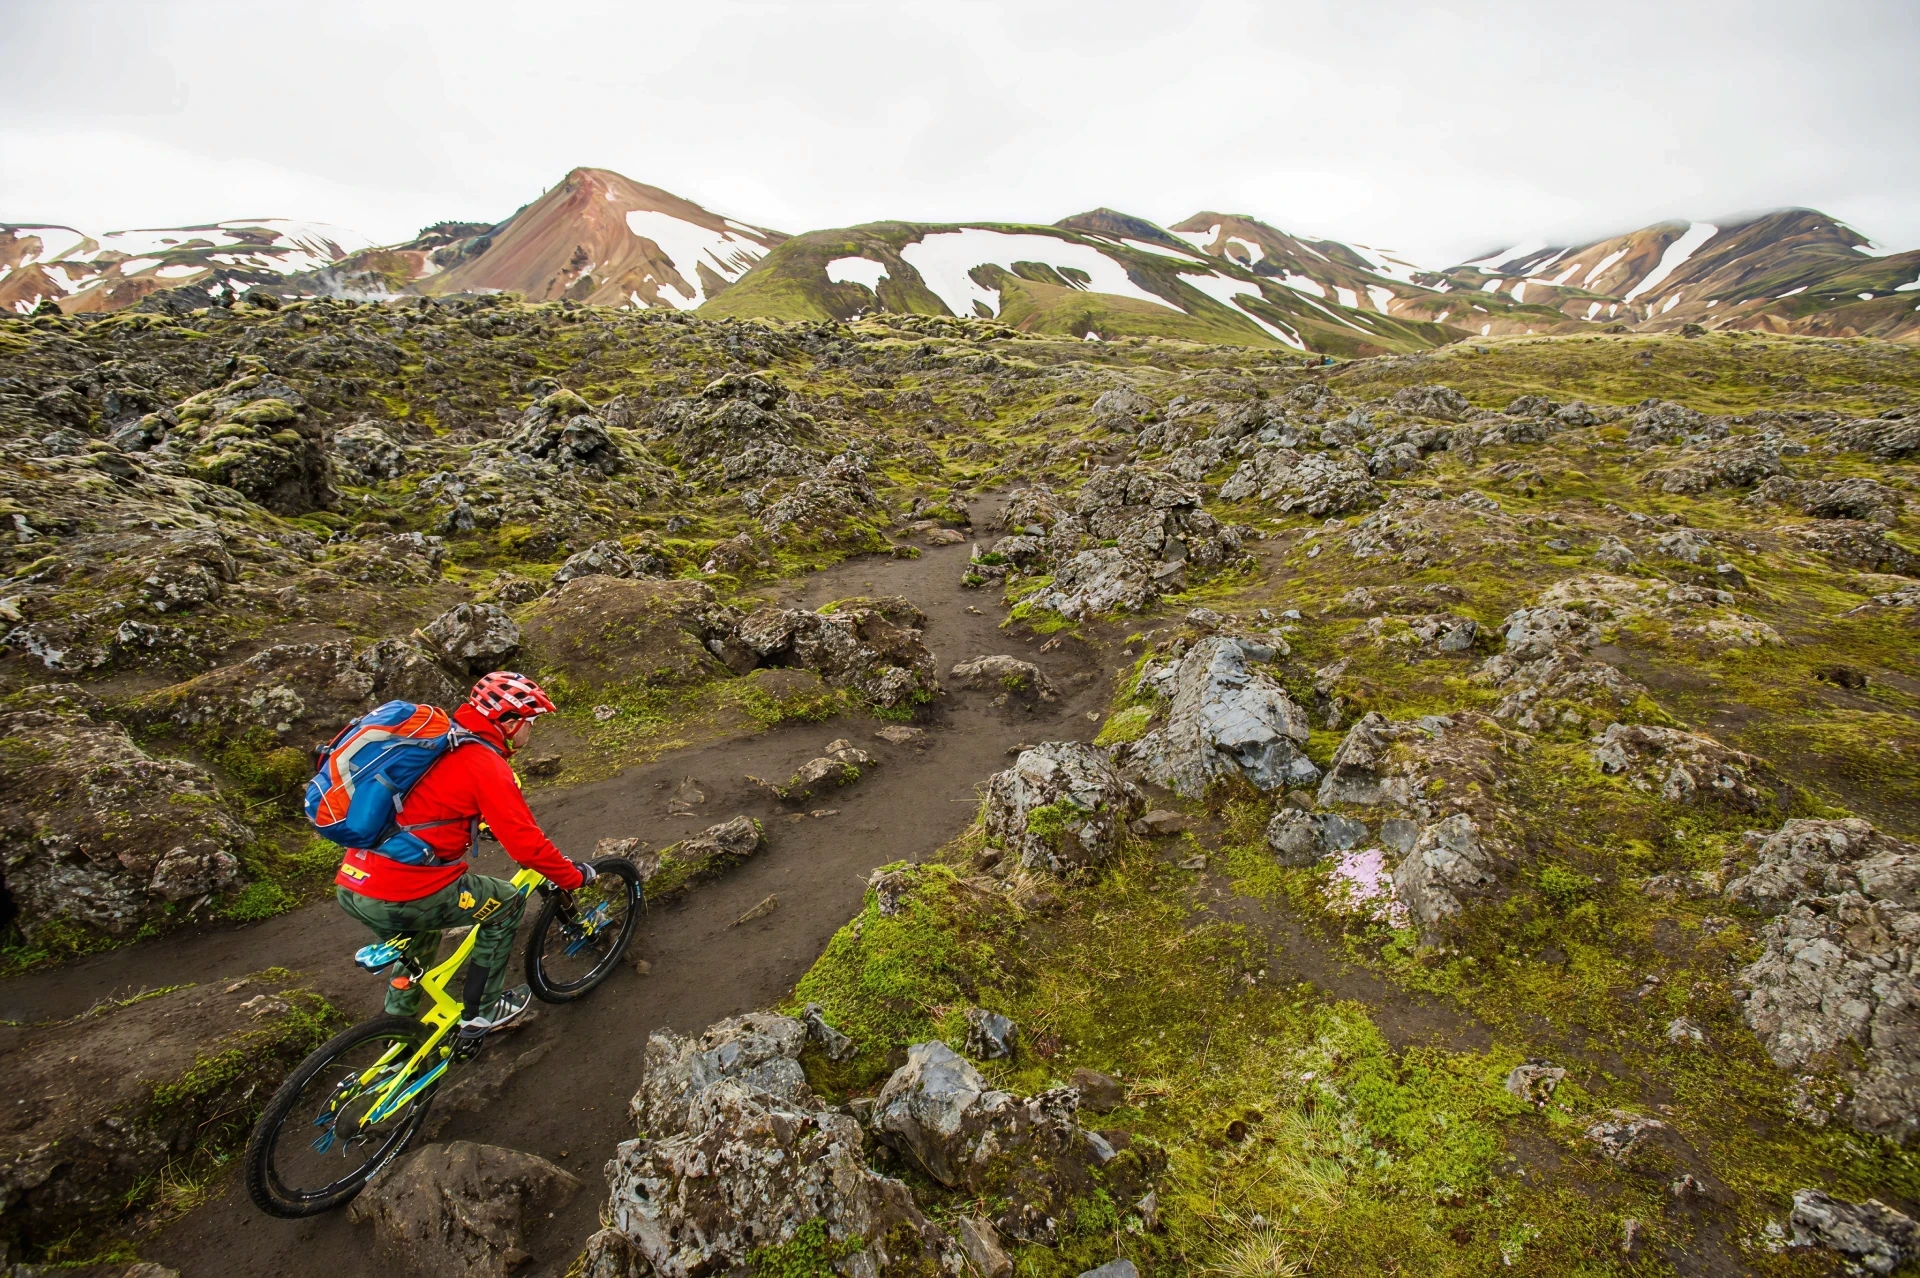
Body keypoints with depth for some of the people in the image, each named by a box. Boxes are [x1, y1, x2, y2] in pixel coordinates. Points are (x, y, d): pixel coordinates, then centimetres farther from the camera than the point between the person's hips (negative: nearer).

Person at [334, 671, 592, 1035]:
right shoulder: (487, 766, -13)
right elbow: (526, 843, -14)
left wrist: (481, 824, 44)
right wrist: (574, 875, 0)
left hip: (351, 886, 9)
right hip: (401, 896, -9)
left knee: (420, 942, 35)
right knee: (507, 903, 12)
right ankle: (481, 1012, 22)